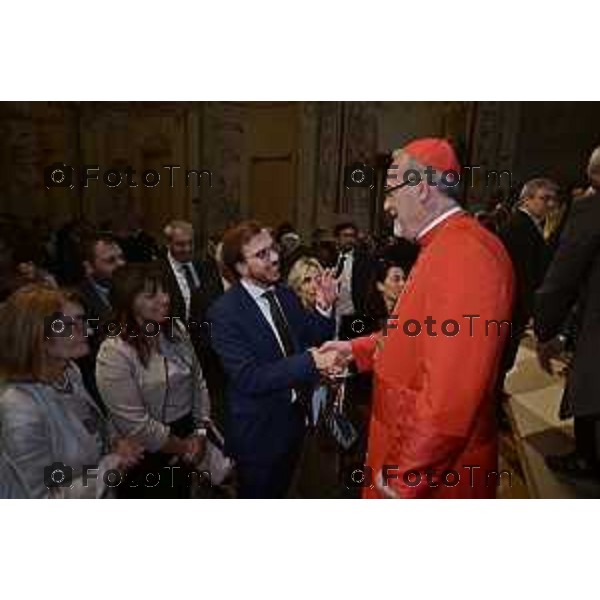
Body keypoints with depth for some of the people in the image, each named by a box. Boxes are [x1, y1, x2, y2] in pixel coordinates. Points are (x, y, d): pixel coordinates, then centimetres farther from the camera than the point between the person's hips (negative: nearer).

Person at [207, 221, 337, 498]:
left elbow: (308, 341, 2)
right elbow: (249, 378, -29)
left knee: (280, 492, 30)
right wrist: (310, 361, -35)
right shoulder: (224, 312, -23)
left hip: (295, 419, 7)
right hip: (259, 430, -6)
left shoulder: (286, 295, -2)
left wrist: (324, 307, -15)